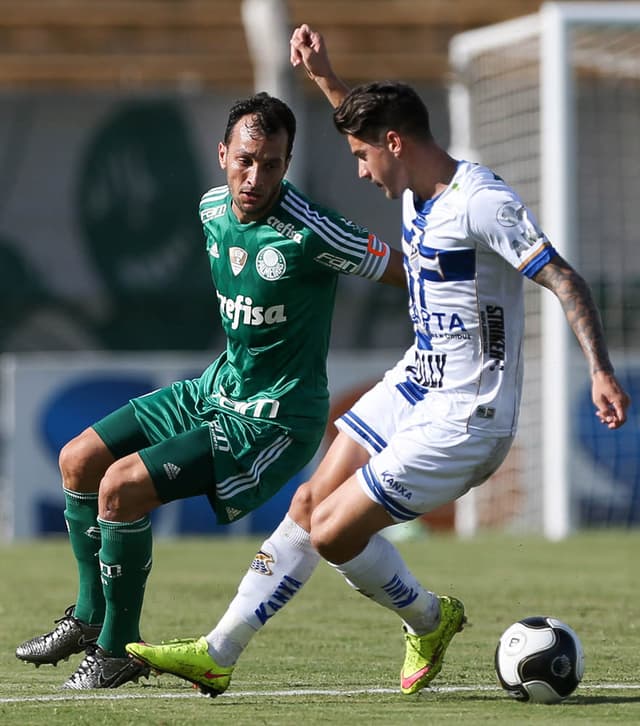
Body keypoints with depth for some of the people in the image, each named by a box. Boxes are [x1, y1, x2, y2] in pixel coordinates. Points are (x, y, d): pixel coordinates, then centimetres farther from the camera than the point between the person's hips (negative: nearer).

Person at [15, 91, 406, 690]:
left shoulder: (309, 232, -25)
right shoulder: (213, 209, -1)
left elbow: (408, 273, -20)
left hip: (275, 419, -8)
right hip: (217, 389, 8)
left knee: (122, 486, -20)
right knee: (78, 460, 8)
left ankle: (118, 650, -2)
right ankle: (90, 617, 27)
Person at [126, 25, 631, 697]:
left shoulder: (481, 202, -22)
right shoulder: (417, 189, 5)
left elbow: (563, 280, -25)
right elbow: (373, 124, 29)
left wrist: (600, 371, -34)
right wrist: (324, 77, 22)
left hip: (464, 418, -9)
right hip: (414, 386, 9)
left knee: (333, 533, -10)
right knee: (311, 501, 9)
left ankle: (428, 620, 17)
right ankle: (217, 654, 16)